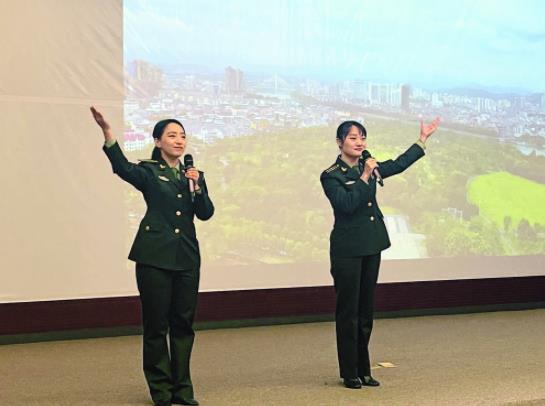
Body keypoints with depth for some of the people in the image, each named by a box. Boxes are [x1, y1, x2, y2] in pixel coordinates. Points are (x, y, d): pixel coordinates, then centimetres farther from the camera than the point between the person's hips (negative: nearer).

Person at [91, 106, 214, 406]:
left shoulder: (193, 175, 15)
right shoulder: (149, 171, 2)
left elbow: (206, 213, 5)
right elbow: (123, 168, -21)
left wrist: (197, 186, -11)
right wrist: (107, 133, -35)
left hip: (186, 257, 4)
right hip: (154, 255, -4)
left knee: (183, 324, 7)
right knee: (156, 324, 0)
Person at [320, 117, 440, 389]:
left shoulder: (368, 167, 10)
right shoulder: (331, 175, -9)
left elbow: (399, 164, 19)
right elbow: (347, 204, -22)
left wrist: (423, 138, 20)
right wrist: (365, 177, -20)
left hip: (371, 246, 7)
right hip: (347, 249, -7)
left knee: (366, 310, 10)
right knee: (348, 311, 0)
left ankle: (363, 370, 18)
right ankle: (349, 373, 8)